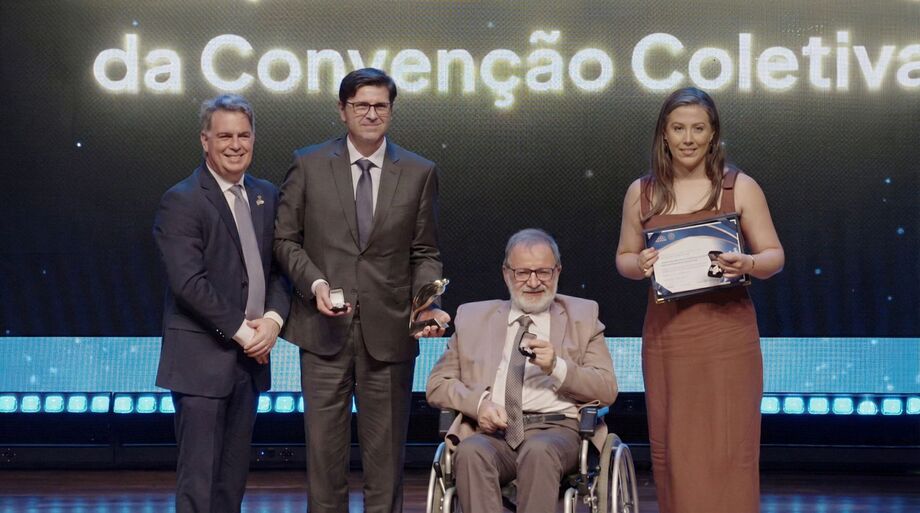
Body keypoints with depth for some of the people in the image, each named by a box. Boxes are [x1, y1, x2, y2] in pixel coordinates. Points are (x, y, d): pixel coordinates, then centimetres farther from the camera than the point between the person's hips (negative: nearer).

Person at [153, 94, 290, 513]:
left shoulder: (266, 196, 12)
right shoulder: (181, 202, -9)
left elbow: (279, 268, 12)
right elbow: (188, 283, -17)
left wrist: (273, 319, -6)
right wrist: (241, 330, -14)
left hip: (250, 354, 7)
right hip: (201, 359, -7)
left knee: (233, 475, 11)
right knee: (198, 478, -5)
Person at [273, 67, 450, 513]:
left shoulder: (419, 173, 5)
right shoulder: (309, 166, 3)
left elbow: (425, 253, 7)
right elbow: (285, 239, 6)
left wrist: (426, 304, -10)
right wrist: (314, 283, -11)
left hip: (389, 330, 1)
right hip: (325, 328, 0)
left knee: (386, 451, 6)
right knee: (324, 446, 4)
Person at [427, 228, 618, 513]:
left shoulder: (582, 316, 18)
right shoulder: (473, 317, 21)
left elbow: (607, 391, 8)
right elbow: (437, 385, 16)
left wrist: (557, 367, -10)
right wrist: (477, 402, -6)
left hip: (557, 430, -1)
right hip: (491, 431, 1)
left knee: (539, 451, -37)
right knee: (471, 452, -34)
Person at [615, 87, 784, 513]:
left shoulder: (740, 188, 0)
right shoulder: (641, 193, 7)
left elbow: (774, 255, 3)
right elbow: (623, 257, 15)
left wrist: (748, 264, -19)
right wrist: (638, 265, -8)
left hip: (726, 332, -2)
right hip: (666, 333, 2)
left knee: (728, 448, -3)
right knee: (671, 449, 6)